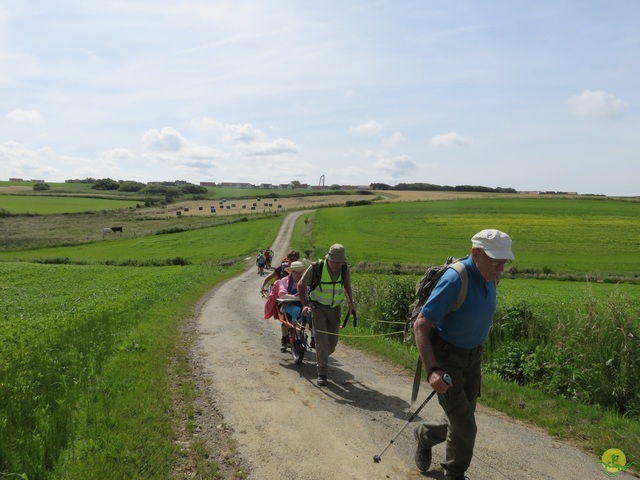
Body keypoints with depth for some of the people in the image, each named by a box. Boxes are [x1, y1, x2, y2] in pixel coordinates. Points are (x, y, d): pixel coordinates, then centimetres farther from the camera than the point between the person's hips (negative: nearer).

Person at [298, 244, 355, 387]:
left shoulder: (344, 269, -10)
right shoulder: (316, 267, -21)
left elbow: (347, 285, 12)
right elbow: (301, 285, -10)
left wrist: (351, 303, 5)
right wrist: (305, 304, -20)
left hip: (334, 308, 4)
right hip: (318, 307, -4)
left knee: (332, 341, 5)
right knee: (321, 338, -16)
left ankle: (320, 360, 37)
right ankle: (322, 374, -5)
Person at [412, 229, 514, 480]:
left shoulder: (489, 277, -6)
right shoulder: (455, 280, -30)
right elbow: (420, 326, -29)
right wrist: (432, 370, -38)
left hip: (472, 356, 7)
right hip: (444, 357, -7)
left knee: (460, 421, 16)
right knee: (464, 426, -4)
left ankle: (425, 435, 45)